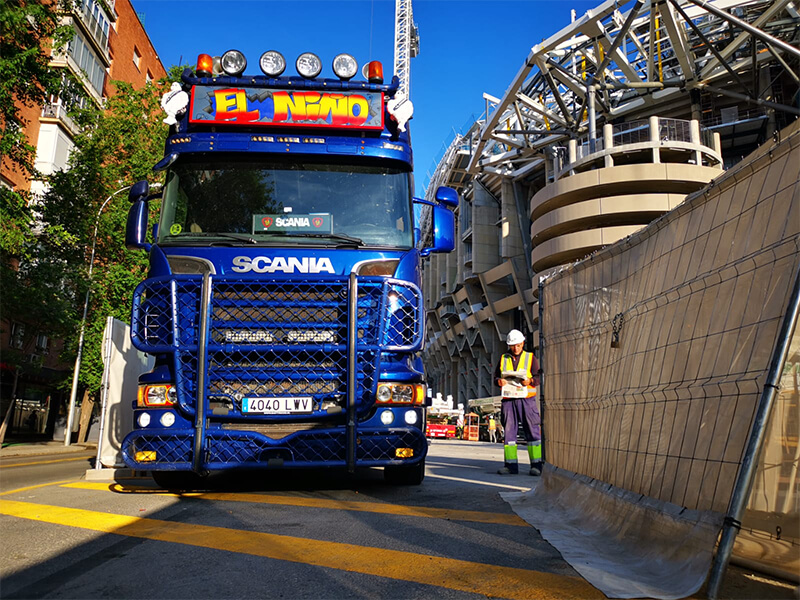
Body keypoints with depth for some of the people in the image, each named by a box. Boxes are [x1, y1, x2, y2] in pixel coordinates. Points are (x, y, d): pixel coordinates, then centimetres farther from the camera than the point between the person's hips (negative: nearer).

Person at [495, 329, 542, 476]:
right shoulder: (503, 359, 15)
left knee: (532, 430, -5)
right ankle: (511, 465, 7)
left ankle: (536, 464, -2)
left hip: (526, 399, -3)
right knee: (508, 430, 2)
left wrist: (530, 381, -18)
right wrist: (499, 381, -7)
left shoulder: (530, 357, 8)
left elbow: (539, 377, 3)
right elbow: (496, 376, 16)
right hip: (508, 399, 3)